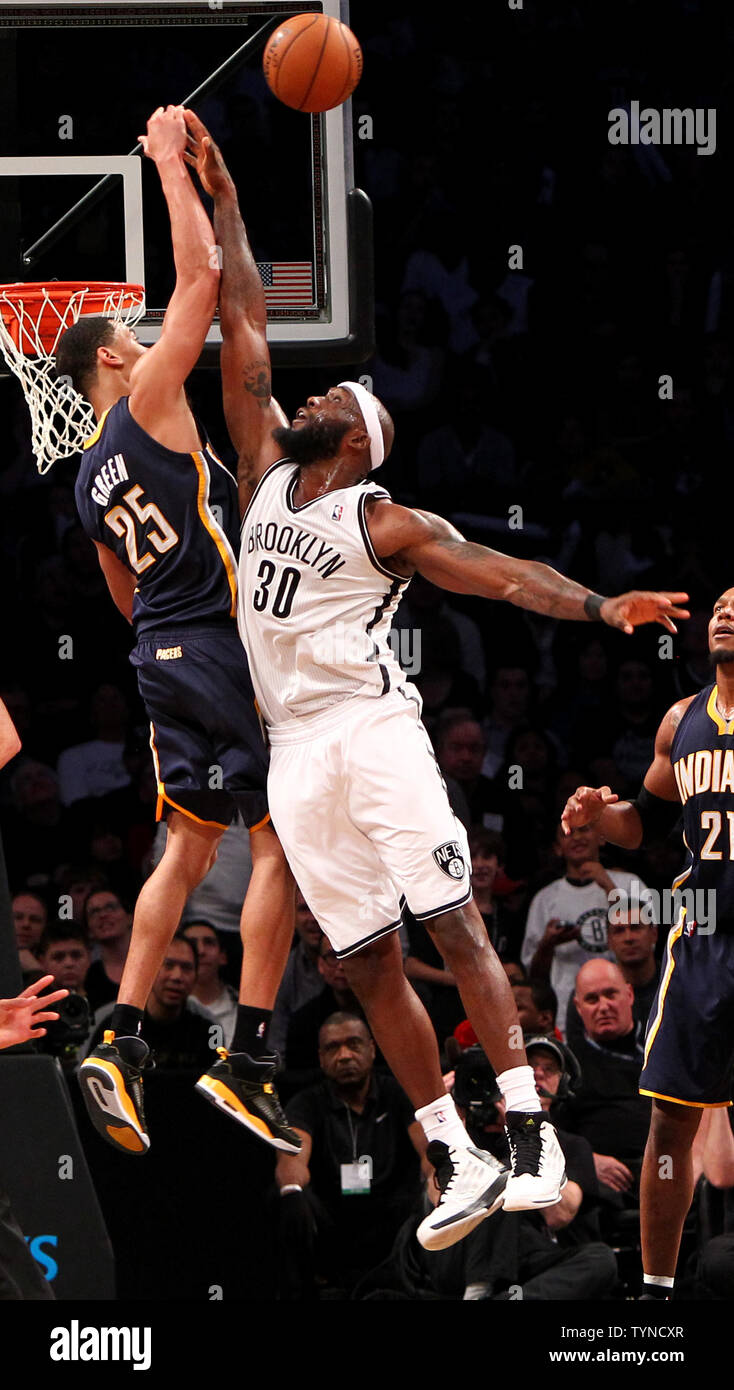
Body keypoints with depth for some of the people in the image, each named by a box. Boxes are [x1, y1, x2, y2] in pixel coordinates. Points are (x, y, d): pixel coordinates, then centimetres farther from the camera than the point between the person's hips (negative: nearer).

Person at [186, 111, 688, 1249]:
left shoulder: (387, 524, 1)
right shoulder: (266, 480, 17)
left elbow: (496, 571, -11)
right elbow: (245, 342, 18)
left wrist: (597, 605, -27)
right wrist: (222, 206, 18)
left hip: (371, 732, -6)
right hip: (295, 757, 6)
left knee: (456, 928, -11)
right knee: (370, 967, 2)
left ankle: (527, 1135, -16)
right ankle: (458, 1165, 4)